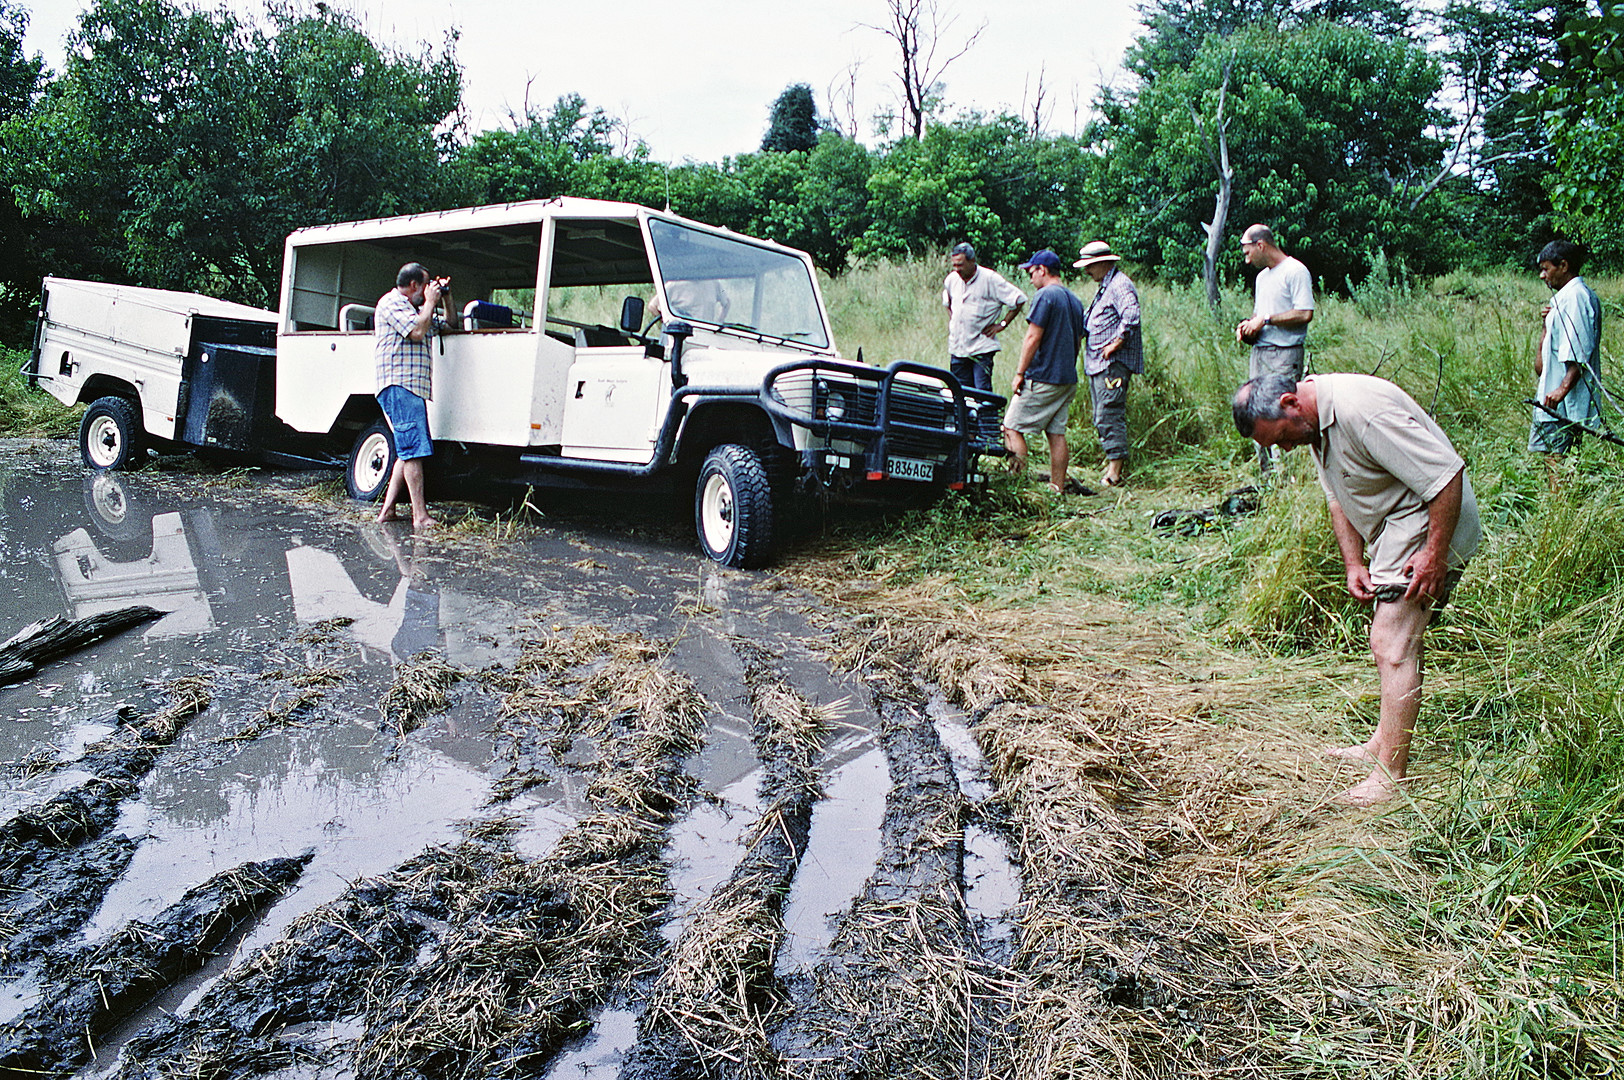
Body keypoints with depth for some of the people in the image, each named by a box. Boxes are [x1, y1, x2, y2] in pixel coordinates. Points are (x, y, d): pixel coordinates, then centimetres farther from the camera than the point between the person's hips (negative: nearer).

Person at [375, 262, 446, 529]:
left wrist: (446, 297, 18)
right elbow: (417, 331, -16)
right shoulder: (391, 302, -2)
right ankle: (420, 516, -16)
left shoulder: (413, 308, 27)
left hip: (412, 387, 11)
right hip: (399, 385, -11)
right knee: (413, 450, -14)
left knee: (408, 451, 10)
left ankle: (387, 509, 12)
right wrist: (431, 301, -4)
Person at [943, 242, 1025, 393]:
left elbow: (1019, 299, -7)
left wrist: (1002, 324, -7)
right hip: (957, 348, 5)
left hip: (982, 348, -5)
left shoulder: (990, 279, -10)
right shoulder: (951, 279, 8)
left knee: (982, 391, -11)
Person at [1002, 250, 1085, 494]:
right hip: (1068, 380, 9)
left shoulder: (1045, 295, -11)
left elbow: (1033, 338, -16)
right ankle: (1057, 488, 10)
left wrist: (1019, 373, -13)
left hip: (1042, 379, -8)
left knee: (1012, 427, -2)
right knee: (1057, 433, 9)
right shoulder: (1074, 300, 16)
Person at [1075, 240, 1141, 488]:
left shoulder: (1120, 285, -11)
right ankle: (1114, 461, 16)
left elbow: (1131, 316, -25)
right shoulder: (1105, 287, 22)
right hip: (1097, 364, 11)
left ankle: (1115, 470, -11)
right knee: (1102, 417, 11)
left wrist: (1115, 344, -21)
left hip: (1113, 364, -11)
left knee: (1109, 416, -12)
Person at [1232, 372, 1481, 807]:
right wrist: (1354, 565, 3)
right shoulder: (1314, 421, 2)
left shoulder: (1362, 411, -30)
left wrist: (1435, 555, -25)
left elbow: (1447, 475, -28)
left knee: (1392, 645, -13)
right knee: (1388, 642, 17)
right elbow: (1339, 498, 12)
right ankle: (1383, 744, 31)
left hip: (1432, 525, -10)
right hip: (1393, 528, 10)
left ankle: (1390, 775, -7)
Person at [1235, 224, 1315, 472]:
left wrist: (1266, 319, -14)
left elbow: (1305, 314, -16)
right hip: (1258, 352, 9)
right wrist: (1248, 323, 8)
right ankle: (1267, 476, 14)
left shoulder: (1295, 271, -7)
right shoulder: (1262, 276, 21)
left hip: (1285, 354, -9)